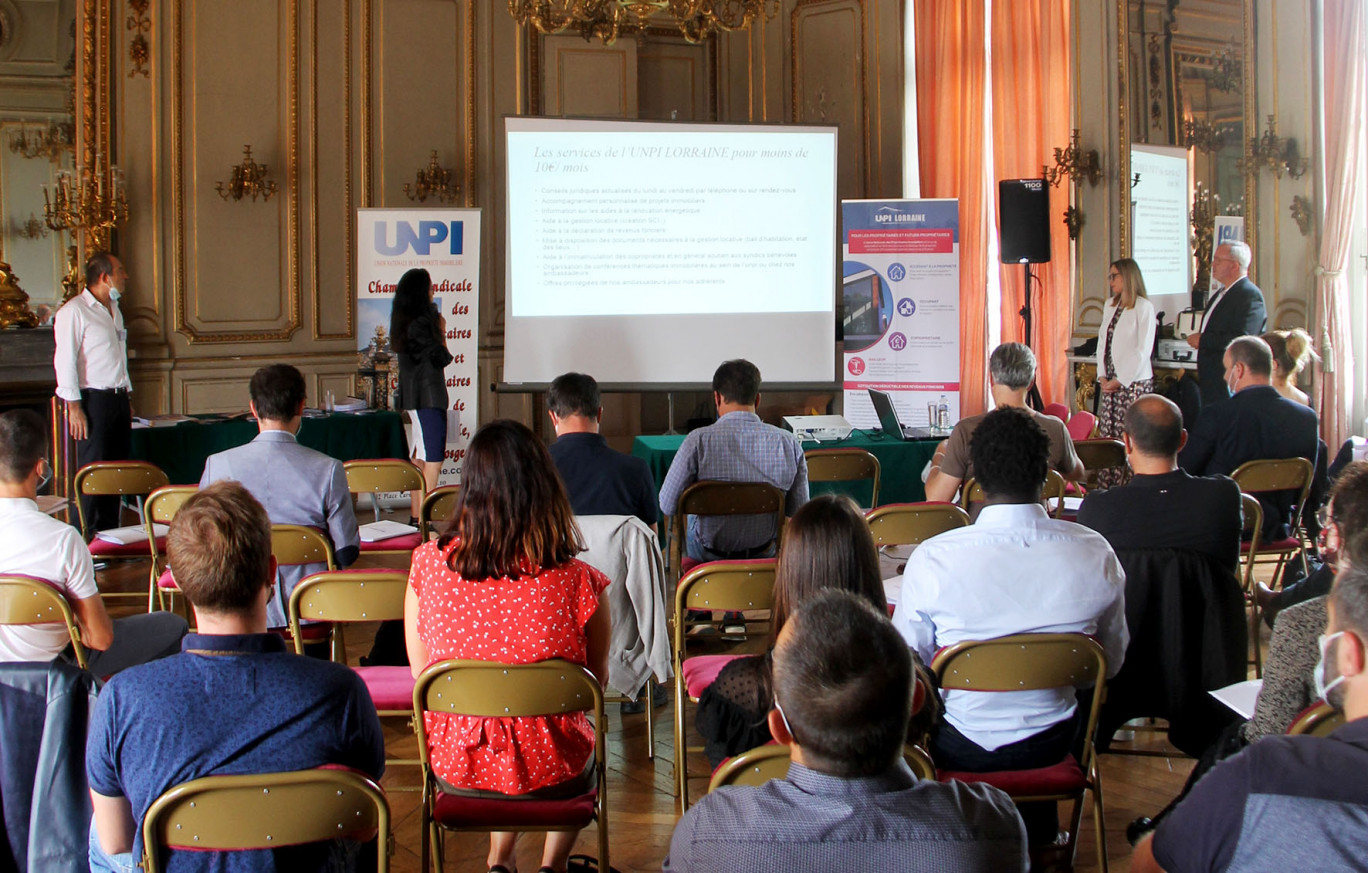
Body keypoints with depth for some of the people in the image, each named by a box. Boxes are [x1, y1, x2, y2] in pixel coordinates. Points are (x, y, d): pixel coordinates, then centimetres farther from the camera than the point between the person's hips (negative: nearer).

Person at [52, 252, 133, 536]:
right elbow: (65, 361, -14)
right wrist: (74, 407, -18)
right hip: (93, 400, -8)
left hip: (118, 398, 8)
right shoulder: (74, 311, -10)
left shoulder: (114, 310, 18)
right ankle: (91, 539, -2)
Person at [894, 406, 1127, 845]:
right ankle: (1037, 826, 52)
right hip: (1052, 743, 2)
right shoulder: (1095, 554, -17)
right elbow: (1111, 663, -1)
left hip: (961, 749, -2)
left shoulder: (932, 560, -25)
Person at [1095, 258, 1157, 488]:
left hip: (1134, 382, -7)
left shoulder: (1143, 307, -8)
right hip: (1111, 382, 7)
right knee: (1107, 435, 4)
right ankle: (1105, 487, 6)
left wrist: (1121, 380, -12)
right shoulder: (1110, 305, 15)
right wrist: (1102, 375, 3)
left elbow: (1143, 349, -11)